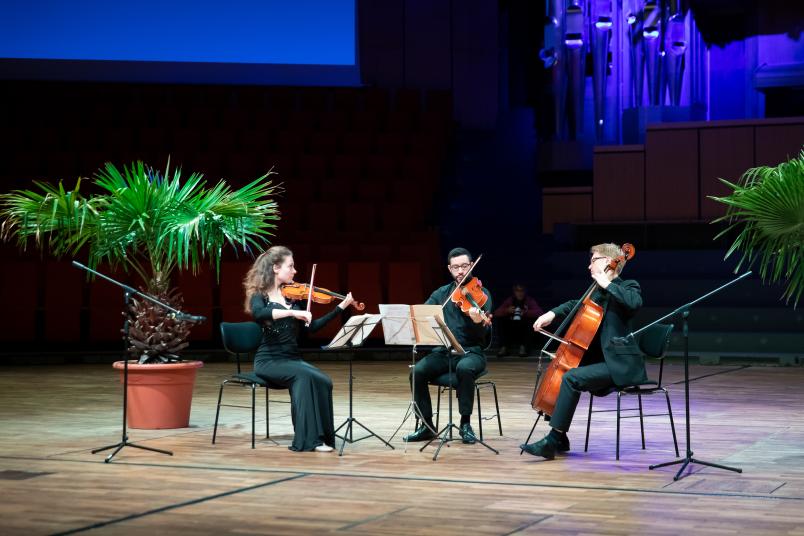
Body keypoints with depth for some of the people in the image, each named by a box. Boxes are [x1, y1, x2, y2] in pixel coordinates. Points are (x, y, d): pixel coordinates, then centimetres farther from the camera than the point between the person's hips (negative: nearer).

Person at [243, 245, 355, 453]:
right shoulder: (259, 295, -5)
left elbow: (313, 326, 8)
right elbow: (258, 314, -29)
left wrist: (342, 306, 3)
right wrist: (292, 312, -36)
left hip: (293, 358, 5)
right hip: (269, 361, -5)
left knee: (323, 381, -23)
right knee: (304, 376, -32)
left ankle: (321, 436, -17)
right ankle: (308, 438, -27)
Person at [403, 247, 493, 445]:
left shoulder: (481, 294, -1)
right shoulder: (441, 293, 12)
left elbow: (484, 333, -10)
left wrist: (479, 322, -33)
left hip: (471, 352, -3)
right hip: (443, 352, 4)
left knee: (464, 368, -38)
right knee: (418, 371, -24)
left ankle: (465, 423, -21)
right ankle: (427, 425, -10)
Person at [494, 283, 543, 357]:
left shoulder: (530, 301, -9)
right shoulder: (509, 300, -1)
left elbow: (540, 312, -23)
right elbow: (496, 313, -9)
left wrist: (526, 313, -36)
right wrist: (507, 311, -28)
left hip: (525, 329, -2)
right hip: (512, 329, 2)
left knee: (531, 320, -28)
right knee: (500, 320, -17)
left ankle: (524, 347, -23)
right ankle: (503, 347, -18)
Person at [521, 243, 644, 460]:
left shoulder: (628, 286, -6)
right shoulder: (599, 292, 17)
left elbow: (635, 303, -29)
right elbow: (576, 304, 27)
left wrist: (607, 284, -21)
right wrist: (553, 314, 9)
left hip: (620, 365, -10)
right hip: (602, 359, 10)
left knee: (571, 378, -26)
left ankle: (553, 440, -24)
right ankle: (560, 439, 12)